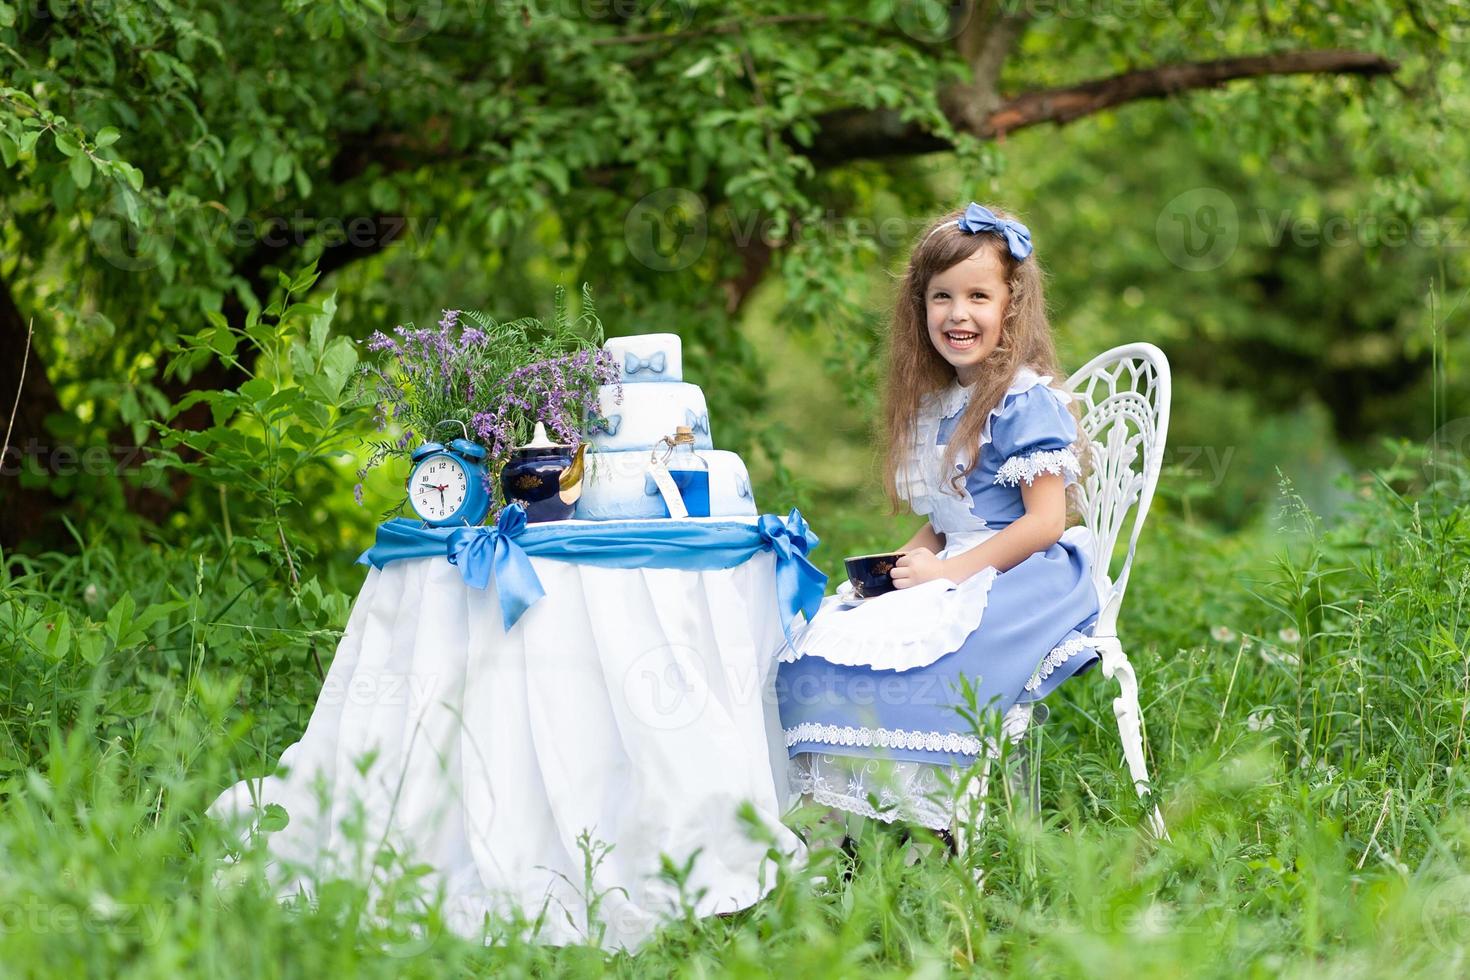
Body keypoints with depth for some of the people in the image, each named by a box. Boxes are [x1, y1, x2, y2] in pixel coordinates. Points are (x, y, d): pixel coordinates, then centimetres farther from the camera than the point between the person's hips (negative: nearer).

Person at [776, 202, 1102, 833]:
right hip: (953, 573, 9)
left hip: (1022, 579, -8)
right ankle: (830, 816, -17)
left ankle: (919, 827, -24)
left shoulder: (1025, 402, -10)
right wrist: (913, 558, 2)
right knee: (818, 646, -11)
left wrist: (948, 571, -16)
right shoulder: (935, 404, 16)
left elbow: (1045, 522, -15)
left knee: (908, 656, -31)